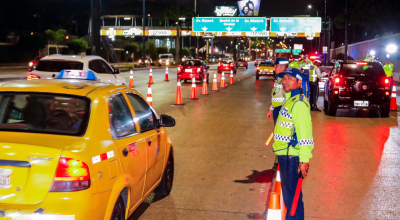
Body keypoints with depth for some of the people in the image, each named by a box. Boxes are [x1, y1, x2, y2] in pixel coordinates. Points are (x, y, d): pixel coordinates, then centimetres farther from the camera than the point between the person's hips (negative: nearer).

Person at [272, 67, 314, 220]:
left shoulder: (299, 104, -18)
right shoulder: (289, 100, 14)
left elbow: (305, 134, -24)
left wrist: (304, 160, -27)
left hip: (292, 157, -10)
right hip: (284, 155, 10)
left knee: (292, 197, -4)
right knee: (288, 194, 20)